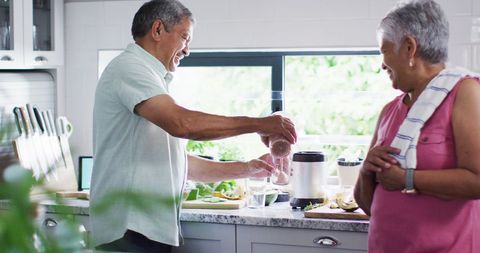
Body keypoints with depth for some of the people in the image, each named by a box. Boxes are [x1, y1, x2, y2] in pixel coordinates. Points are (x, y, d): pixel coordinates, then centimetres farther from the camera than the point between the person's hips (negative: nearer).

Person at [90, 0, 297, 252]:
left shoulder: (150, 79, 21)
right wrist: (258, 125, -16)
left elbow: (179, 163, 20)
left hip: (154, 229, 9)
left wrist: (246, 169, 13)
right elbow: (182, 123, -24)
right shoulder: (128, 67, -9)